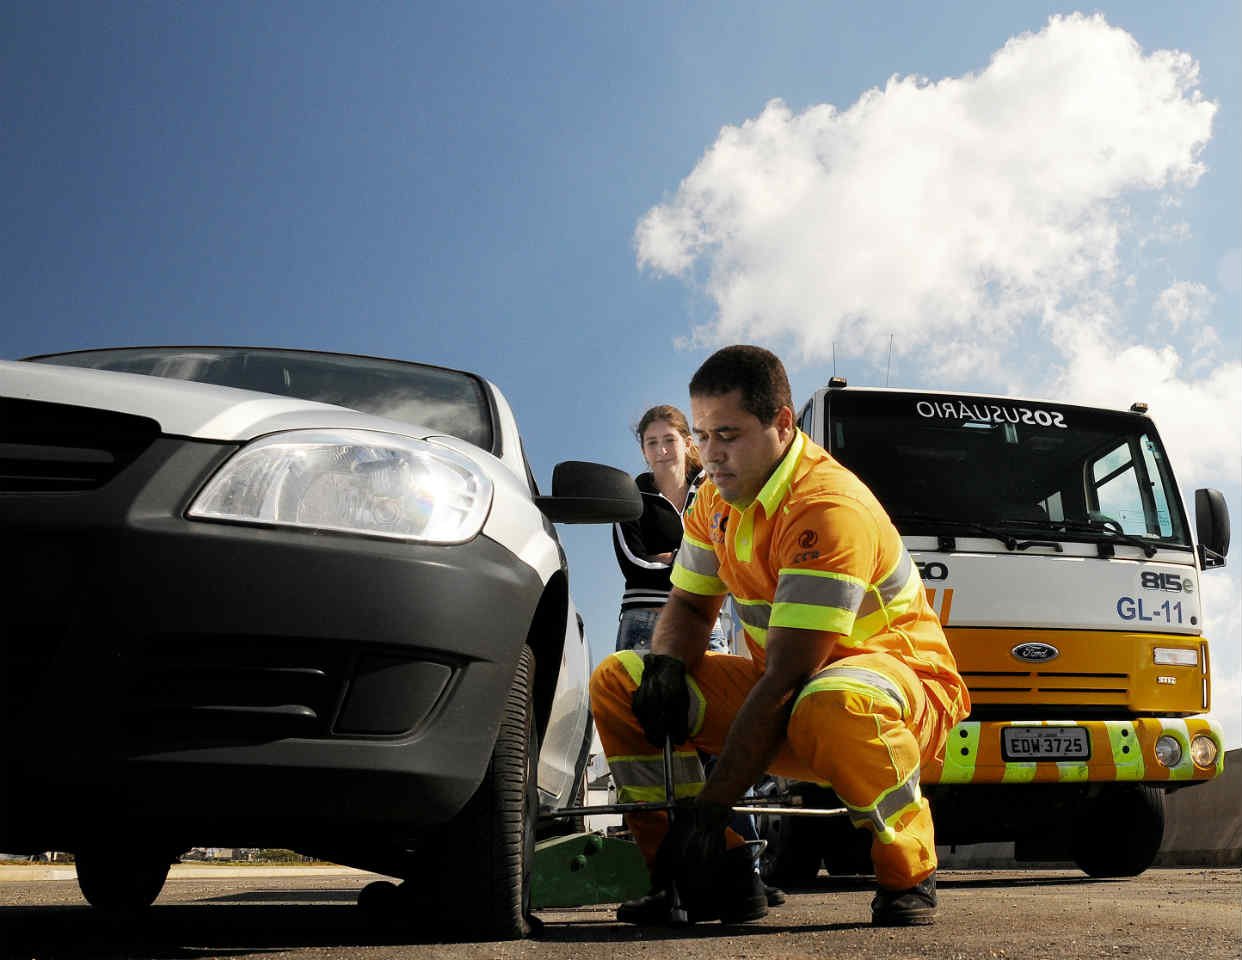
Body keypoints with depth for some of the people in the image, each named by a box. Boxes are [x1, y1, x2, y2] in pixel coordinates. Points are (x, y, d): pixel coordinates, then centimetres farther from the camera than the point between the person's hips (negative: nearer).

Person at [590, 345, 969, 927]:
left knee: (834, 705, -45)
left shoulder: (829, 508, -27)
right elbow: (690, 606, 11)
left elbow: (786, 679, -31)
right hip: (782, 692, 8)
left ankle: (908, 878, -17)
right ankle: (721, 879, -5)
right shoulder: (718, 497, 1)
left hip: (902, 682, -8)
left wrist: (709, 805, -31)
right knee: (617, 682, -4)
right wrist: (668, 666, -15)